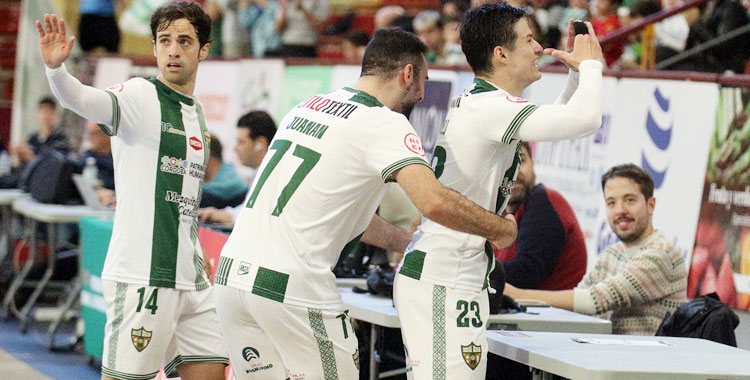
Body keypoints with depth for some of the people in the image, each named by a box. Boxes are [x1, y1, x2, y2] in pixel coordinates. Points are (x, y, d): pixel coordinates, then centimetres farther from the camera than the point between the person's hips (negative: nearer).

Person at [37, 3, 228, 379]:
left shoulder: (197, 113, 16)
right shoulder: (139, 97, -7)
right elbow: (83, 100, -27)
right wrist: (56, 68, -47)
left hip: (190, 278, 8)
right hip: (141, 275, -8)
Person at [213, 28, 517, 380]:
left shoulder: (307, 106, 18)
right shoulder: (385, 123, -7)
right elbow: (434, 202, -22)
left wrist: (411, 242, 29)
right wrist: (501, 229, -5)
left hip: (232, 271, 8)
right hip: (291, 285, -8)